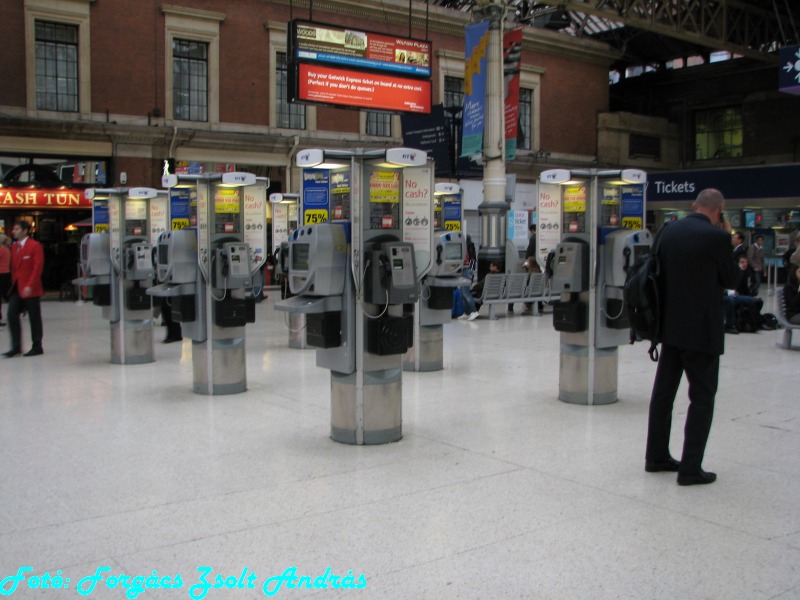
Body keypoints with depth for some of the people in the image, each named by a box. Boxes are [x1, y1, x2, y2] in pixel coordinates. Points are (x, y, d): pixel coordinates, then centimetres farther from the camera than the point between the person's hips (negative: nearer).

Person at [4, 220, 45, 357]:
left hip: (30, 289, -7)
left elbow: (38, 267, -13)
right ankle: (16, 347, 5)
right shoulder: (14, 247, 14)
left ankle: (37, 347, 12)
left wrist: (29, 286, -19)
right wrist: (14, 283, 8)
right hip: (17, 288, 7)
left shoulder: (35, 246, -8)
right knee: (12, 315, -1)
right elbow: (14, 267, 17)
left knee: (34, 318, 2)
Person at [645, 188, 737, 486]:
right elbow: (730, 280, -4)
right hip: (702, 329, -6)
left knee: (663, 392, 14)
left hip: (671, 325, 7)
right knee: (702, 397, 2)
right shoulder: (717, 236, -16)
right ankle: (690, 468, 3)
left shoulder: (669, 231, 3)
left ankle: (656, 456, 25)